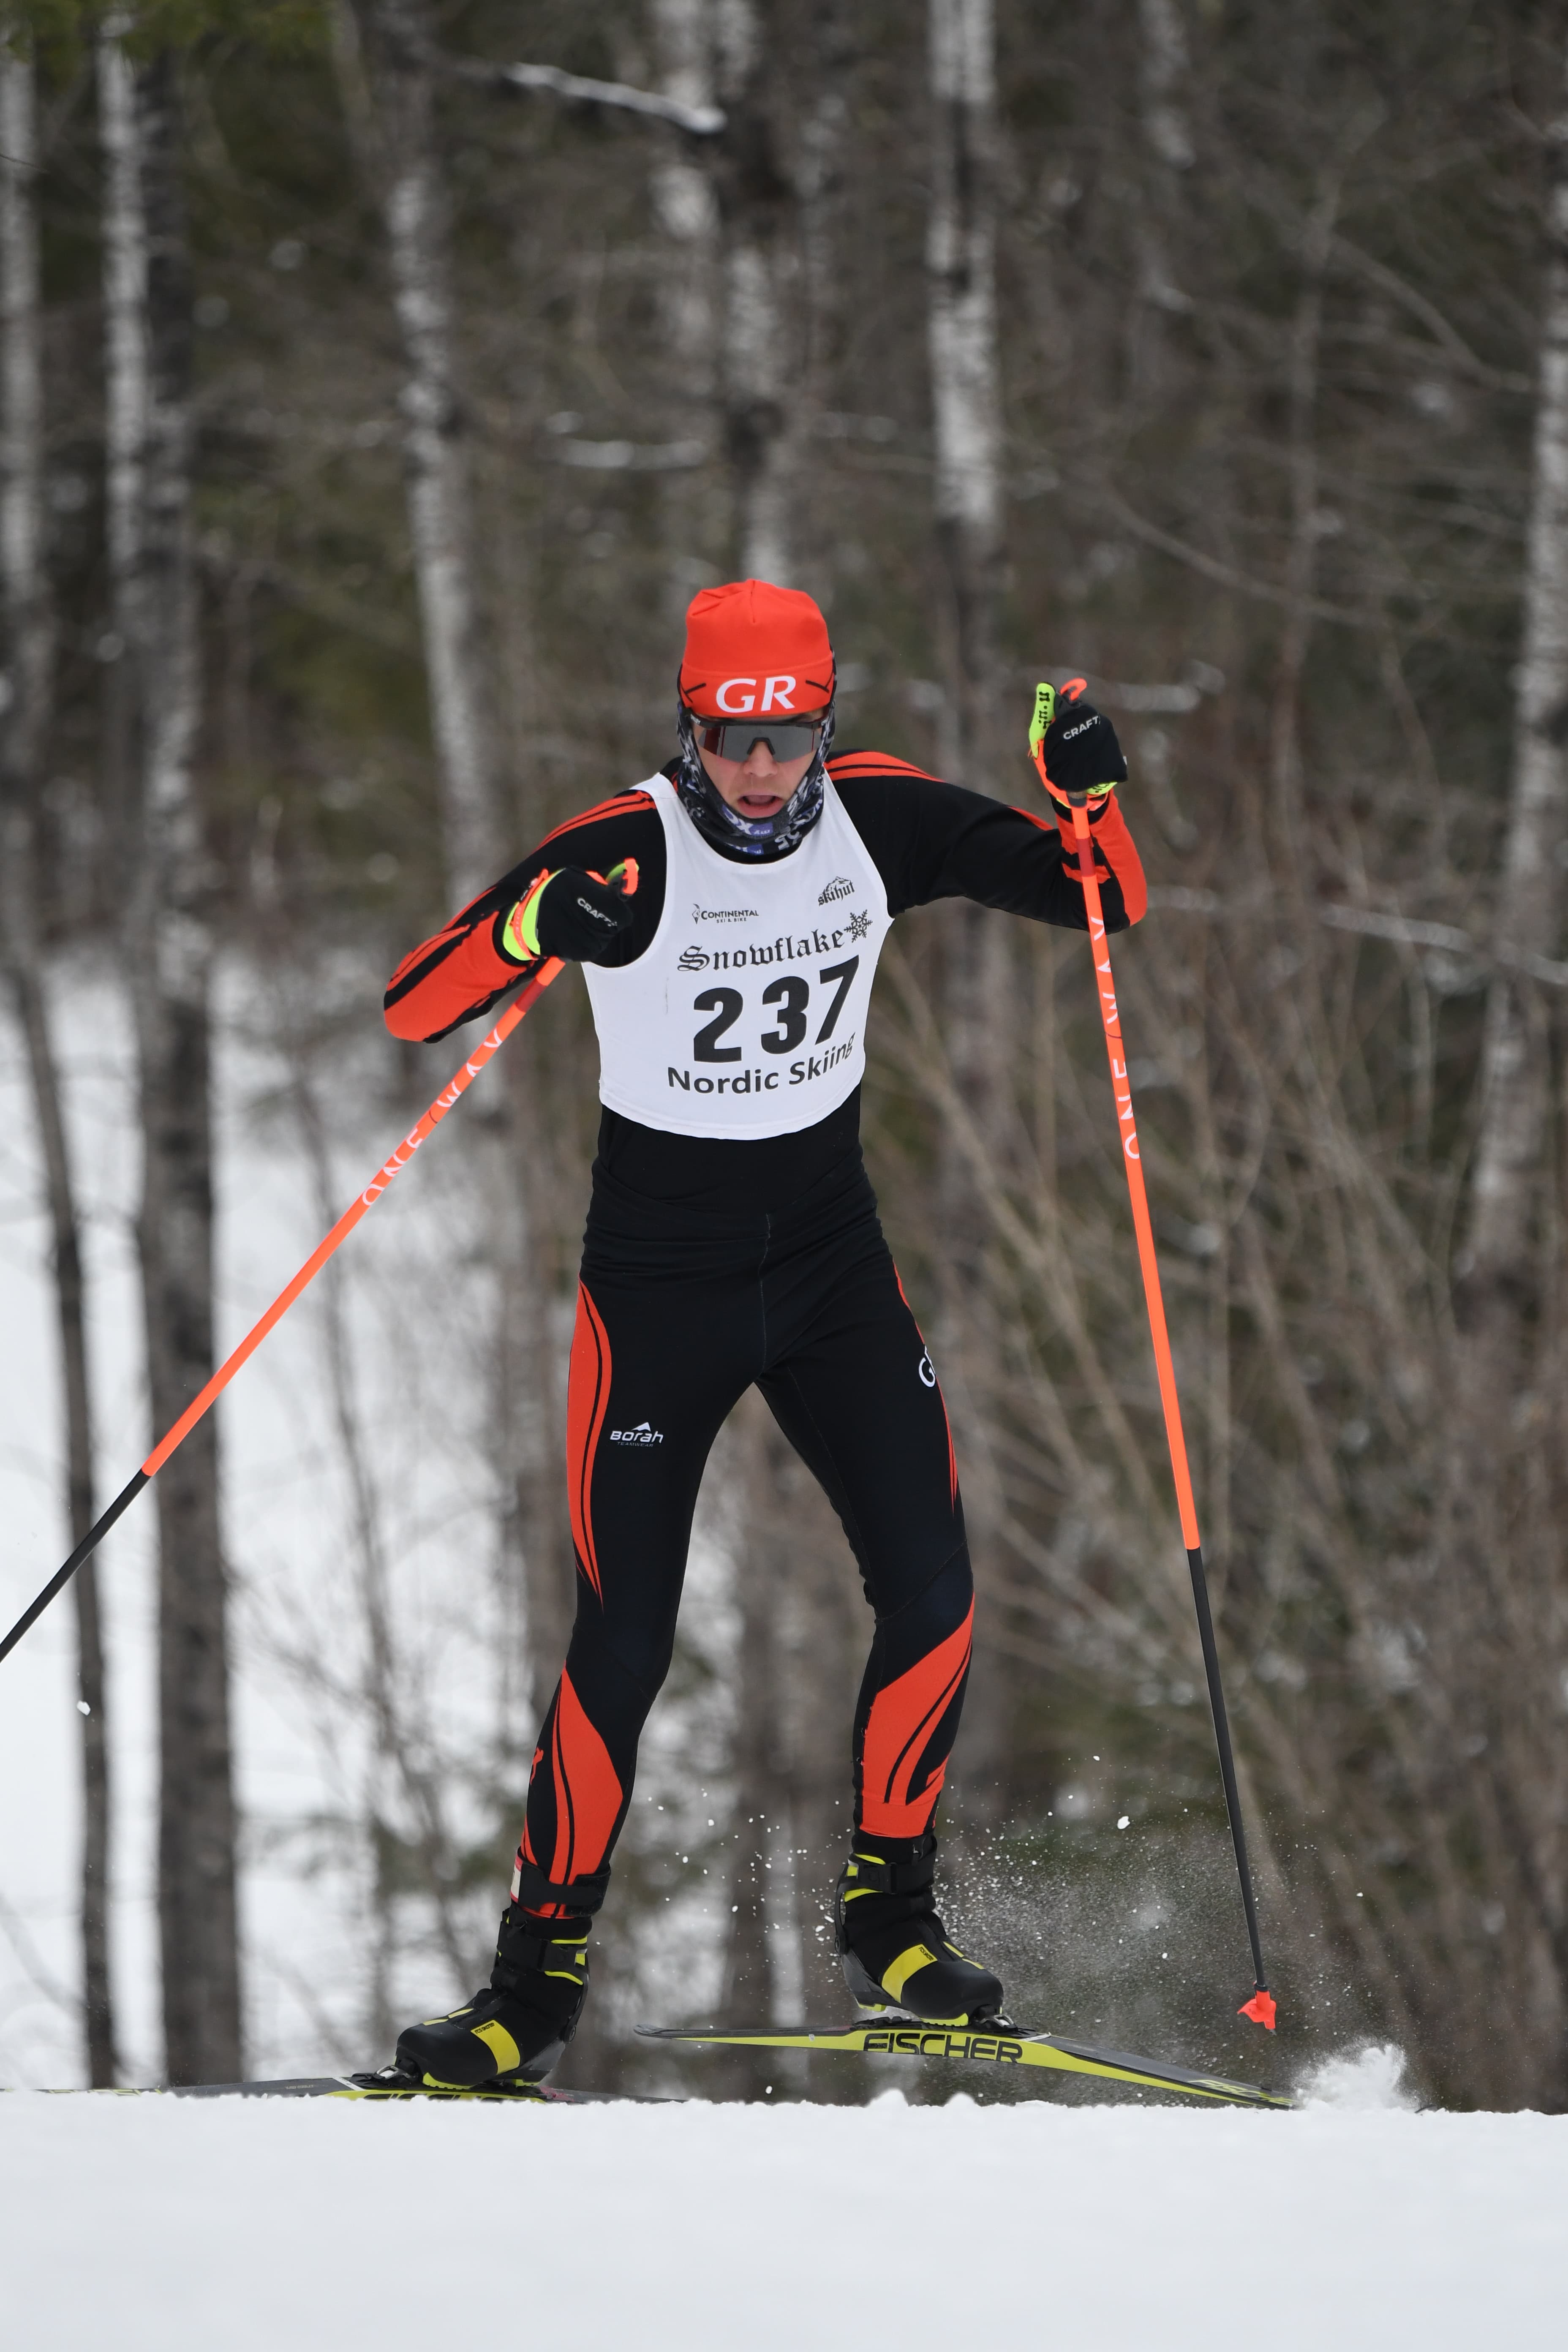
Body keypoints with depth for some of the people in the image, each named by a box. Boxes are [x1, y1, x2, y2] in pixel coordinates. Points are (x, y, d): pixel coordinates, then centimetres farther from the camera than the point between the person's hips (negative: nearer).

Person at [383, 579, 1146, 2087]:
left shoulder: (879, 819, -6)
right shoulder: (628, 852, -17)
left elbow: (1108, 906, 1)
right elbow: (410, 1011, -21)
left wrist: (1090, 793, -19)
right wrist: (530, 930, -40)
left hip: (831, 1260, 3)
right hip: (659, 1274, -3)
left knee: (930, 1591, -8)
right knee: (625, 1641, -8)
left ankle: (886, 1918, 11)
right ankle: (539, 1971, 6)